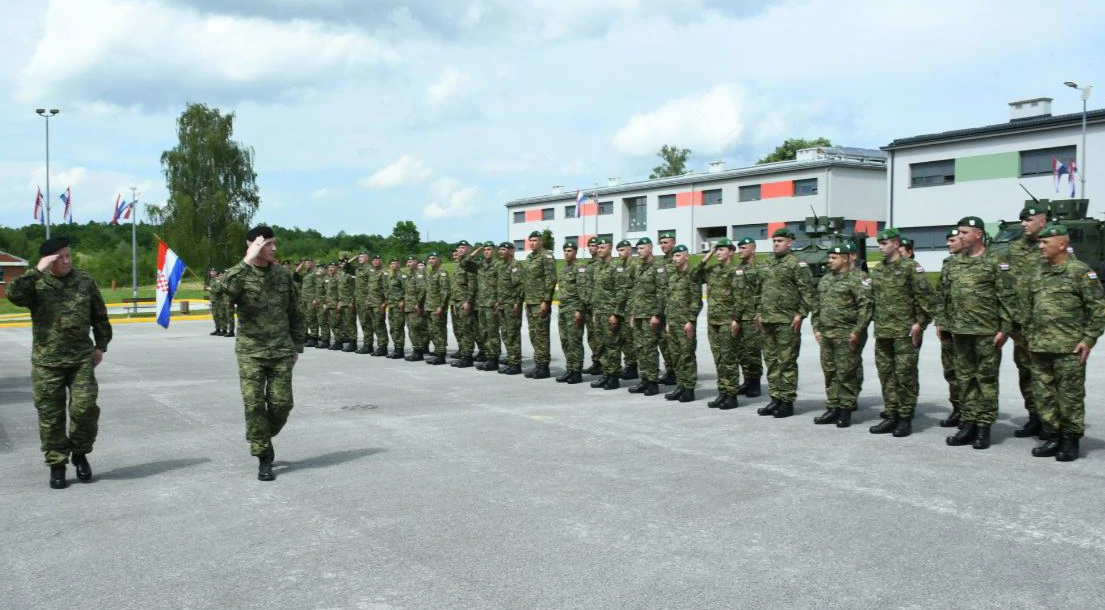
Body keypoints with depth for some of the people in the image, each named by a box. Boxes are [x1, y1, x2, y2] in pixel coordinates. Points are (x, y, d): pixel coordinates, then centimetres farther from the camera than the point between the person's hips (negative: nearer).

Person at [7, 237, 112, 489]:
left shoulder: (85, 281, 8)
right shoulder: (36, 283, 0)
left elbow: (99, 316, 15)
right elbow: (14, 294, -21)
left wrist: (101, 345, 12)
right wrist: (37, 271, -20)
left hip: (82, 358, 1)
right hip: (47, 362, -1)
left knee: (85, 407, -6)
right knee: (51, 416, 4)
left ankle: (80, 454, 18)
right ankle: (56, 466, 16)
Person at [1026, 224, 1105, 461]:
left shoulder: (1081, 272, -6)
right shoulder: (1039, 274, 15)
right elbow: (1029, 309, 21)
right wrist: (1030, 339, 16)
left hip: (1069, 350, -7)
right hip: (1040, 349, 7)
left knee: (1070, 396, 0)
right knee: (1043, 395, 9)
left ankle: (1070, 441, 9)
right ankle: (1052, 438, 19)